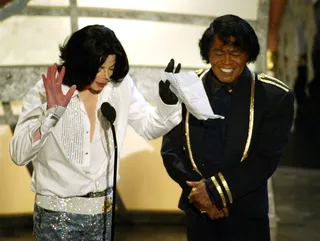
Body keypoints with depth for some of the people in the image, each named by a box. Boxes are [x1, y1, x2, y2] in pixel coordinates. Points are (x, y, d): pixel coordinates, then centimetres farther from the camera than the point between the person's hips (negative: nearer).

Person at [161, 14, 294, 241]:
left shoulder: (276, 96, -9)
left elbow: (267, 158, -12)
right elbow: (171, 150, -1)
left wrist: (215, 190, -17)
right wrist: (198, 192, -13)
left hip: (246, 215, -2)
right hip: (197, 210, 2)